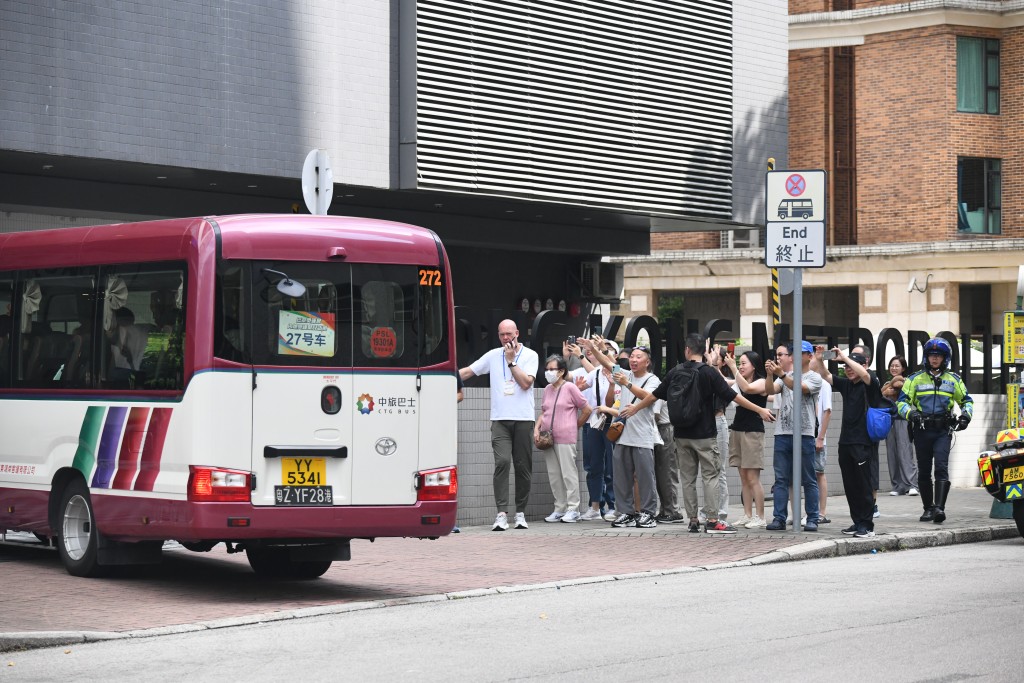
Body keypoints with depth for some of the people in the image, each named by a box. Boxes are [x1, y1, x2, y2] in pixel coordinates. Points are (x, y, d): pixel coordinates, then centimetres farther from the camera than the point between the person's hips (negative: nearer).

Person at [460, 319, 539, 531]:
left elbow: (526, 383, -9)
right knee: (502, 462, -16)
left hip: (523, 419, 0)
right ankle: (502, 514, -20)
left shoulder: (530, 355, 3)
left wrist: (511, 360, -9)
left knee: (523, 466, 5)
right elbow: (468, 372, 13)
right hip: (500, 420, 0)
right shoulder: (493, 356, 10)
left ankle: (520, 512, 16)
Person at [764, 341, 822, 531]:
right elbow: (770, 391, -1)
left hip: (804, 434, -4)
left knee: (809, 480, 1)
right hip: (783, 434, 4)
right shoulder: (786, 375, 13)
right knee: (781, 479, 2)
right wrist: (770, 374, -17)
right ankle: (779, 519, 3)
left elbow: (799, 388, -18)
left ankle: (812, 519, 5)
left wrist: (781, 374, -27)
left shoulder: (814, 378, 0)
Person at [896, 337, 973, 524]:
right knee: (924, 471, 7)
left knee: (941, 468, -16)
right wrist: (910, 413, -15)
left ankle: (939, 507, -22)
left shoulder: (953, 379, 11)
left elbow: (966, 400, 22)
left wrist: (966, 415, 1)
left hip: (943, 431, -1)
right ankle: (928, 508, 18)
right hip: (922, 430, 1)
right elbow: (901, 401, 6)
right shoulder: (915, 379, 7)